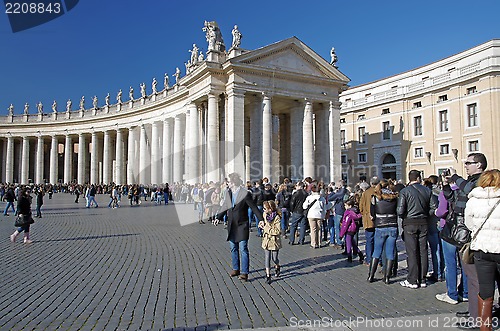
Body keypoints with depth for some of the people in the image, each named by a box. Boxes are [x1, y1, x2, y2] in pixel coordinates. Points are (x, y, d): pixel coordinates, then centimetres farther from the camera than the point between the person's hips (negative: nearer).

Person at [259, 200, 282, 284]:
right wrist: (261, 224, -2)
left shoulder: (277, 217, -19)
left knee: (274, 258, 7)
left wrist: (266, 228, -22)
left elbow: (278, 231, -22)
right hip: (266, 239, 4)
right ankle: (268, 275, 13)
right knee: (267, 258, 5)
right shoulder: (265, 215, -1)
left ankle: (277, 267, 40)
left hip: (275, 240, -4)